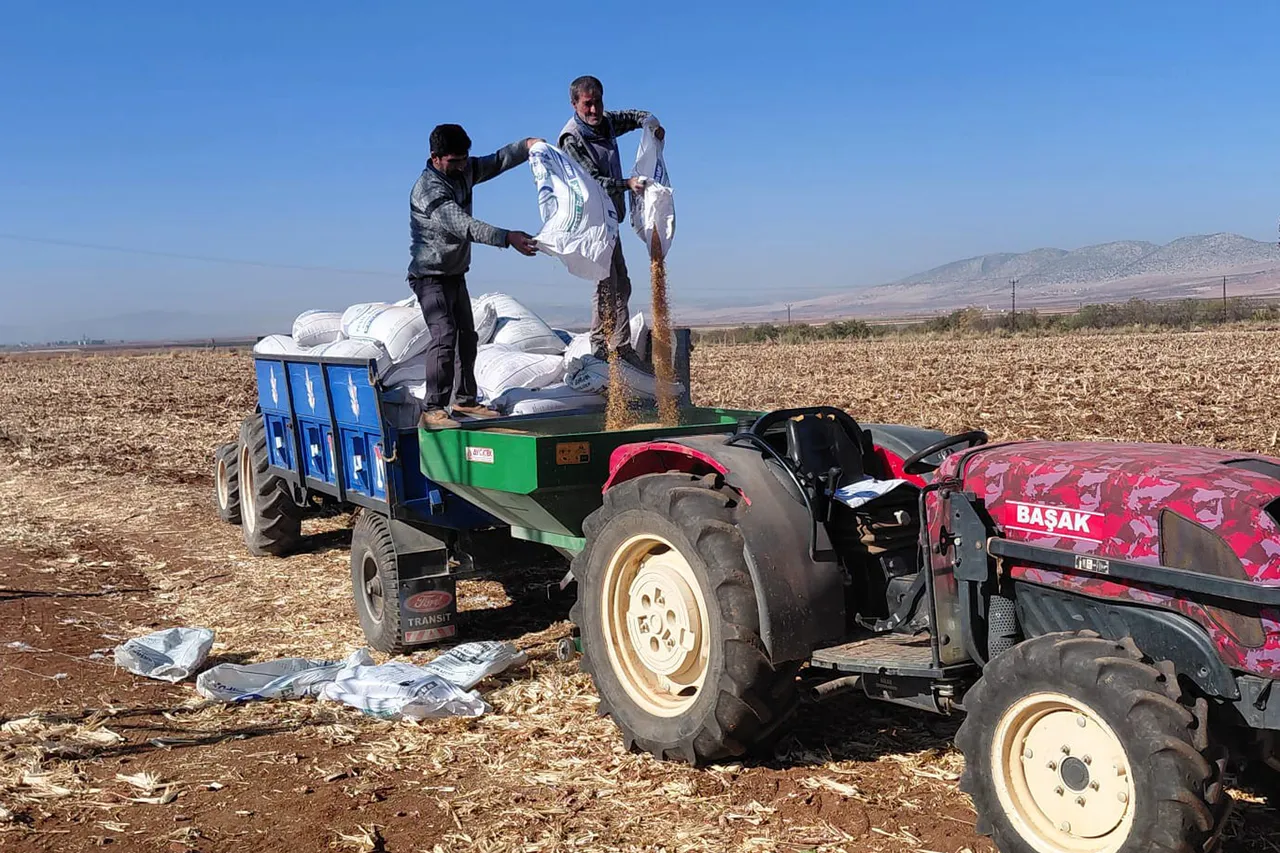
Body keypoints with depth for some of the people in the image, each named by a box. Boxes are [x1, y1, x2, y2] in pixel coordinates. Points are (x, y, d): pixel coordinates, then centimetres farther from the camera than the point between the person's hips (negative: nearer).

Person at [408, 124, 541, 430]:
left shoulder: (464, 170, 2)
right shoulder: (429, 189, -25)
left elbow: (496, 162, 11)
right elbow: (464, 226, -36)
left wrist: (526, 145, -8)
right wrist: (507, 238, -45)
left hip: (456, 275, 9)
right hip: (431, 276, -9)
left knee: (467, 336, 15)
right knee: (444, 335, -22)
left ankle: (464, 399, 28)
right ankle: (432, 410, -24)